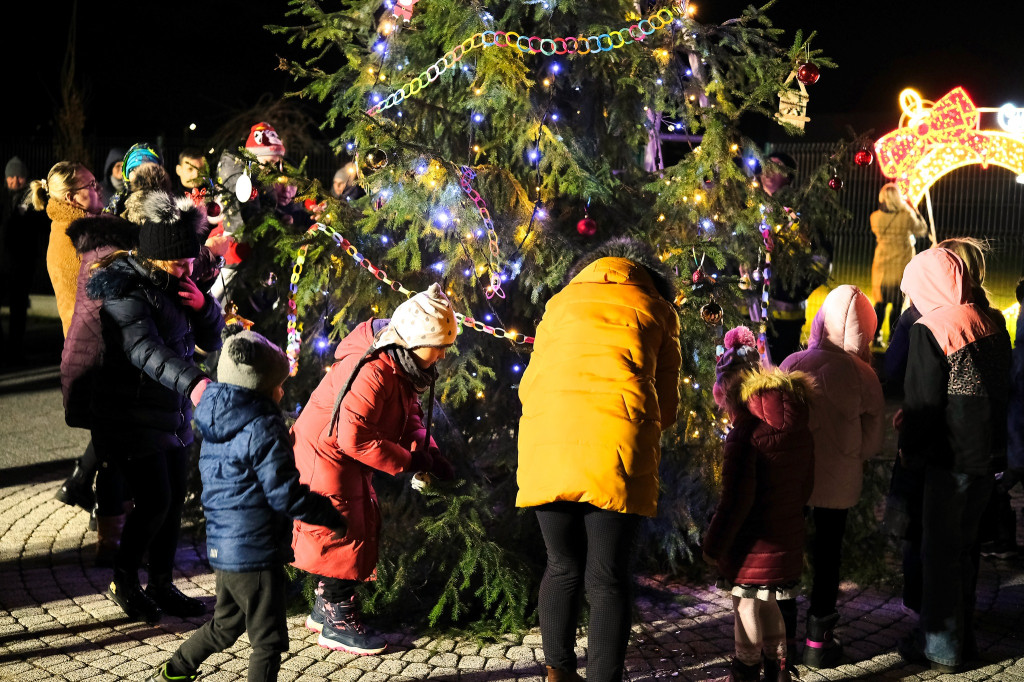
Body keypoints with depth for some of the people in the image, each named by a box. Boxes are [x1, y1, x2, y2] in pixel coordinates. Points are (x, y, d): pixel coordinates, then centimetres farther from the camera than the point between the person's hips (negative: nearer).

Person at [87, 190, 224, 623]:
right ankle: (124, 580, 13)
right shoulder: (125, 290, -19)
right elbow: (144, 347, -37)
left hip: (174, 415, 8)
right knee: (154, 503, -9)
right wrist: (192, 381, -52)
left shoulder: (176, 285, 7)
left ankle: (162, 585, 24)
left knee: (174, 502, 9)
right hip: (133, 416, -8)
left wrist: (204, 306, -11)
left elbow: (212, 340, 10)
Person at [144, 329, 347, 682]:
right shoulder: (264, 430, -19)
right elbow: (285, 495, -20)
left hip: (222, 547, 9)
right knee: (268, 641, 4)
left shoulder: (216, 424, 8)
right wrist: (332, 516, -8)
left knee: (225, 624, 28)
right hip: (256, 552, -9)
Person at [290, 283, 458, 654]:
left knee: (365, 524, 13)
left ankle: (325, 608, 26)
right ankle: (336, 623, 7)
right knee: (342, 532, -6)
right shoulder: (372, 372, -32)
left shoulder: (404, 363, -1)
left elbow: (409, 414, 10)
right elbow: (354, 438, -33)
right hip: (324, 454, -10)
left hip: (347, 458, 10)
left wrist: (428, 451, -9)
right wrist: (408, 461, -27)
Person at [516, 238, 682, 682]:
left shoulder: (561, 301, 26)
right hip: (617, 448, -2)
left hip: (548, 444, 2)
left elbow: (529, 384, 23)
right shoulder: (657, 309, 20)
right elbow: (667, 404, 18)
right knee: (607, 579, 3)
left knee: (563, 567, 17)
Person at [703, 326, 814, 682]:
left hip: (753, 543, -7)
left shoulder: (744, 433, -20)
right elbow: (806, 483, 12)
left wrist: (714, 544, -13)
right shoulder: (799, 427, 3)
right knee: (768, 601, 22)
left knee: (746, 604, 9)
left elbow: (736, 498, -21)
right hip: (788, 537, 7)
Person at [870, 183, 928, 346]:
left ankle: (876, 336, 13)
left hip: (882, 264, 3)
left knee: (880, 302, 12)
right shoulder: (907, 217, -15)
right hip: (902, 265, -3)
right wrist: (914, 210, 11)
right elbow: (922, 230, 3)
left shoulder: (875, 217, -8)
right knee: (898, 303, 4)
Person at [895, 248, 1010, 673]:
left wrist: (909, 449, -3)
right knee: (963, 547, 19)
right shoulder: (988, 324, 5)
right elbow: (1001, 387, 12)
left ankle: (941, 648, 13)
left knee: (939, 553, 4)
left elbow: (924, 401, -17)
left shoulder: (931, 330, -17)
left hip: (950, 458, -8)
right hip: (985, 453, 8)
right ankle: (962, 636, 30)